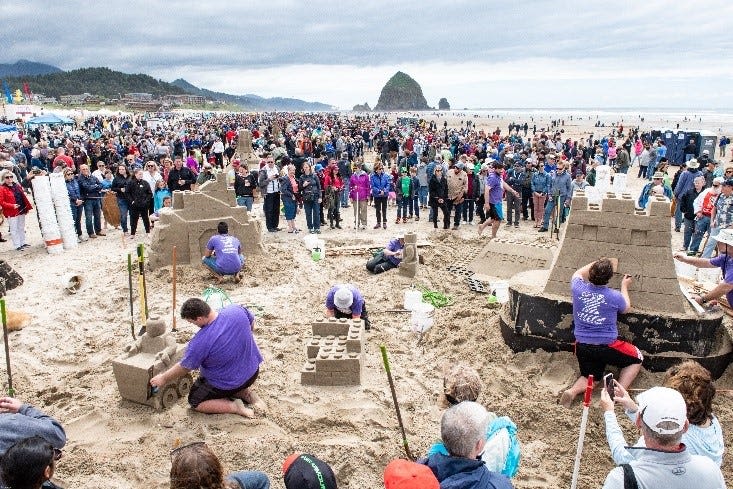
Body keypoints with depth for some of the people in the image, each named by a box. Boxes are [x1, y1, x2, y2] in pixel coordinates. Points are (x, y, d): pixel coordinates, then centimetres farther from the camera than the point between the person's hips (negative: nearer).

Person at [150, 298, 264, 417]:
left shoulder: (200, 341, -29)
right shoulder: (237, 309, -18)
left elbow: (184, 367, -13)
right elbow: (251, 323, 4)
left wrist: (164, 378, 5)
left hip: (228, 384, -6)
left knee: (195, 401, 14)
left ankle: (234, 407, -3)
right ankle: (246, 393, 11)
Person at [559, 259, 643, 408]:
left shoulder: (578, 289, -10)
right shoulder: (615, 296, -15)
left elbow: (578, 274, 17)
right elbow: (626, 309, 10)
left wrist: (597, 263, 25)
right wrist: (624, 287, 24)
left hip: (582, 347, 4)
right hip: (607, 346, -4)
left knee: (590, 377, 24)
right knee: (637, 358, 21)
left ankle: (573, 391, -7)